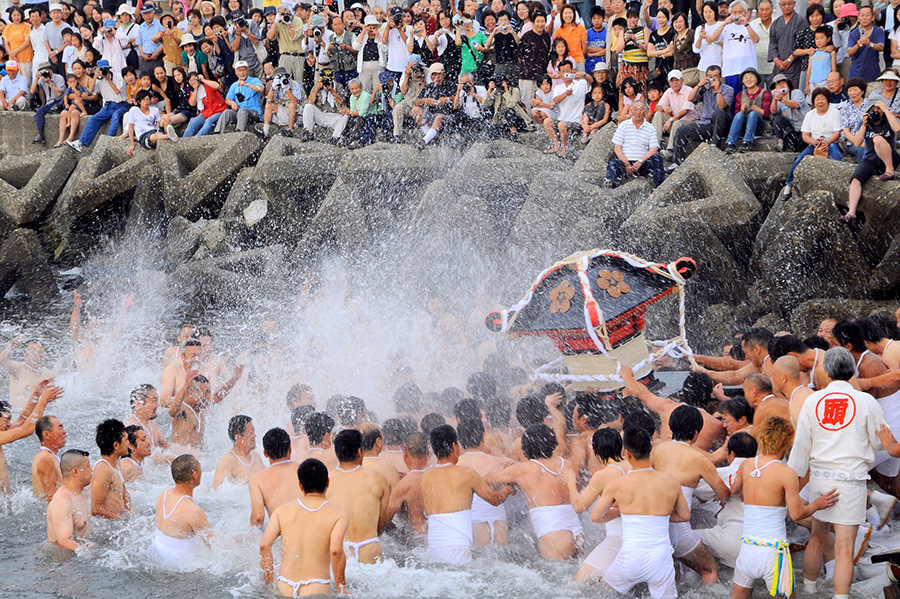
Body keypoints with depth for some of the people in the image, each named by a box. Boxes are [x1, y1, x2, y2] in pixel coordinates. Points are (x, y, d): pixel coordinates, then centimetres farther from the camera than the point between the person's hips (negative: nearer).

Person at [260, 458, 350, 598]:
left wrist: (270, 585, 9)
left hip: (284, 589, 3)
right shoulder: (338, 515, 4)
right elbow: (335, 550, -12)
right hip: (317, 590, -3)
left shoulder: (282, 511, 11)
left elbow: (264, 545, 1)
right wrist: (341, 588, -3)